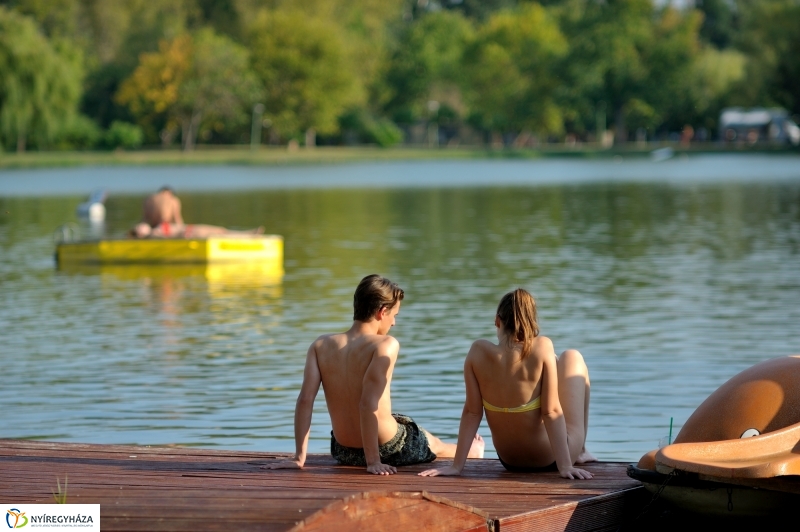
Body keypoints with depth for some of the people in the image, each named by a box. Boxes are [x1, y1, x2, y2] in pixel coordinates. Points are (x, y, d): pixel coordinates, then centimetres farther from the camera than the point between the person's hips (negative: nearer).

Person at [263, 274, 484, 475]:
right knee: (434, 444, 30)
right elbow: (368, 404, -30)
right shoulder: (385, 345, -22)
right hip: (388, 449, -4)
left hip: (343, 452, 5)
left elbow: (305, 400, -14)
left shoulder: (321, 346, -8)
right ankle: (470, 452, 63)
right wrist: (373, 461, -26)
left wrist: (299, 457, -13)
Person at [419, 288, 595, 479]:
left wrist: (457, 466, -5)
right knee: (572, 357, 16)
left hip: (510, 461, 4)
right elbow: (551, 411, -21)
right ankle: (580, 452, 27)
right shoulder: (541, 348, -22)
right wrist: (565, 466, -17)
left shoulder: (478, 352, -14)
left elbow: (472, 412, -11)